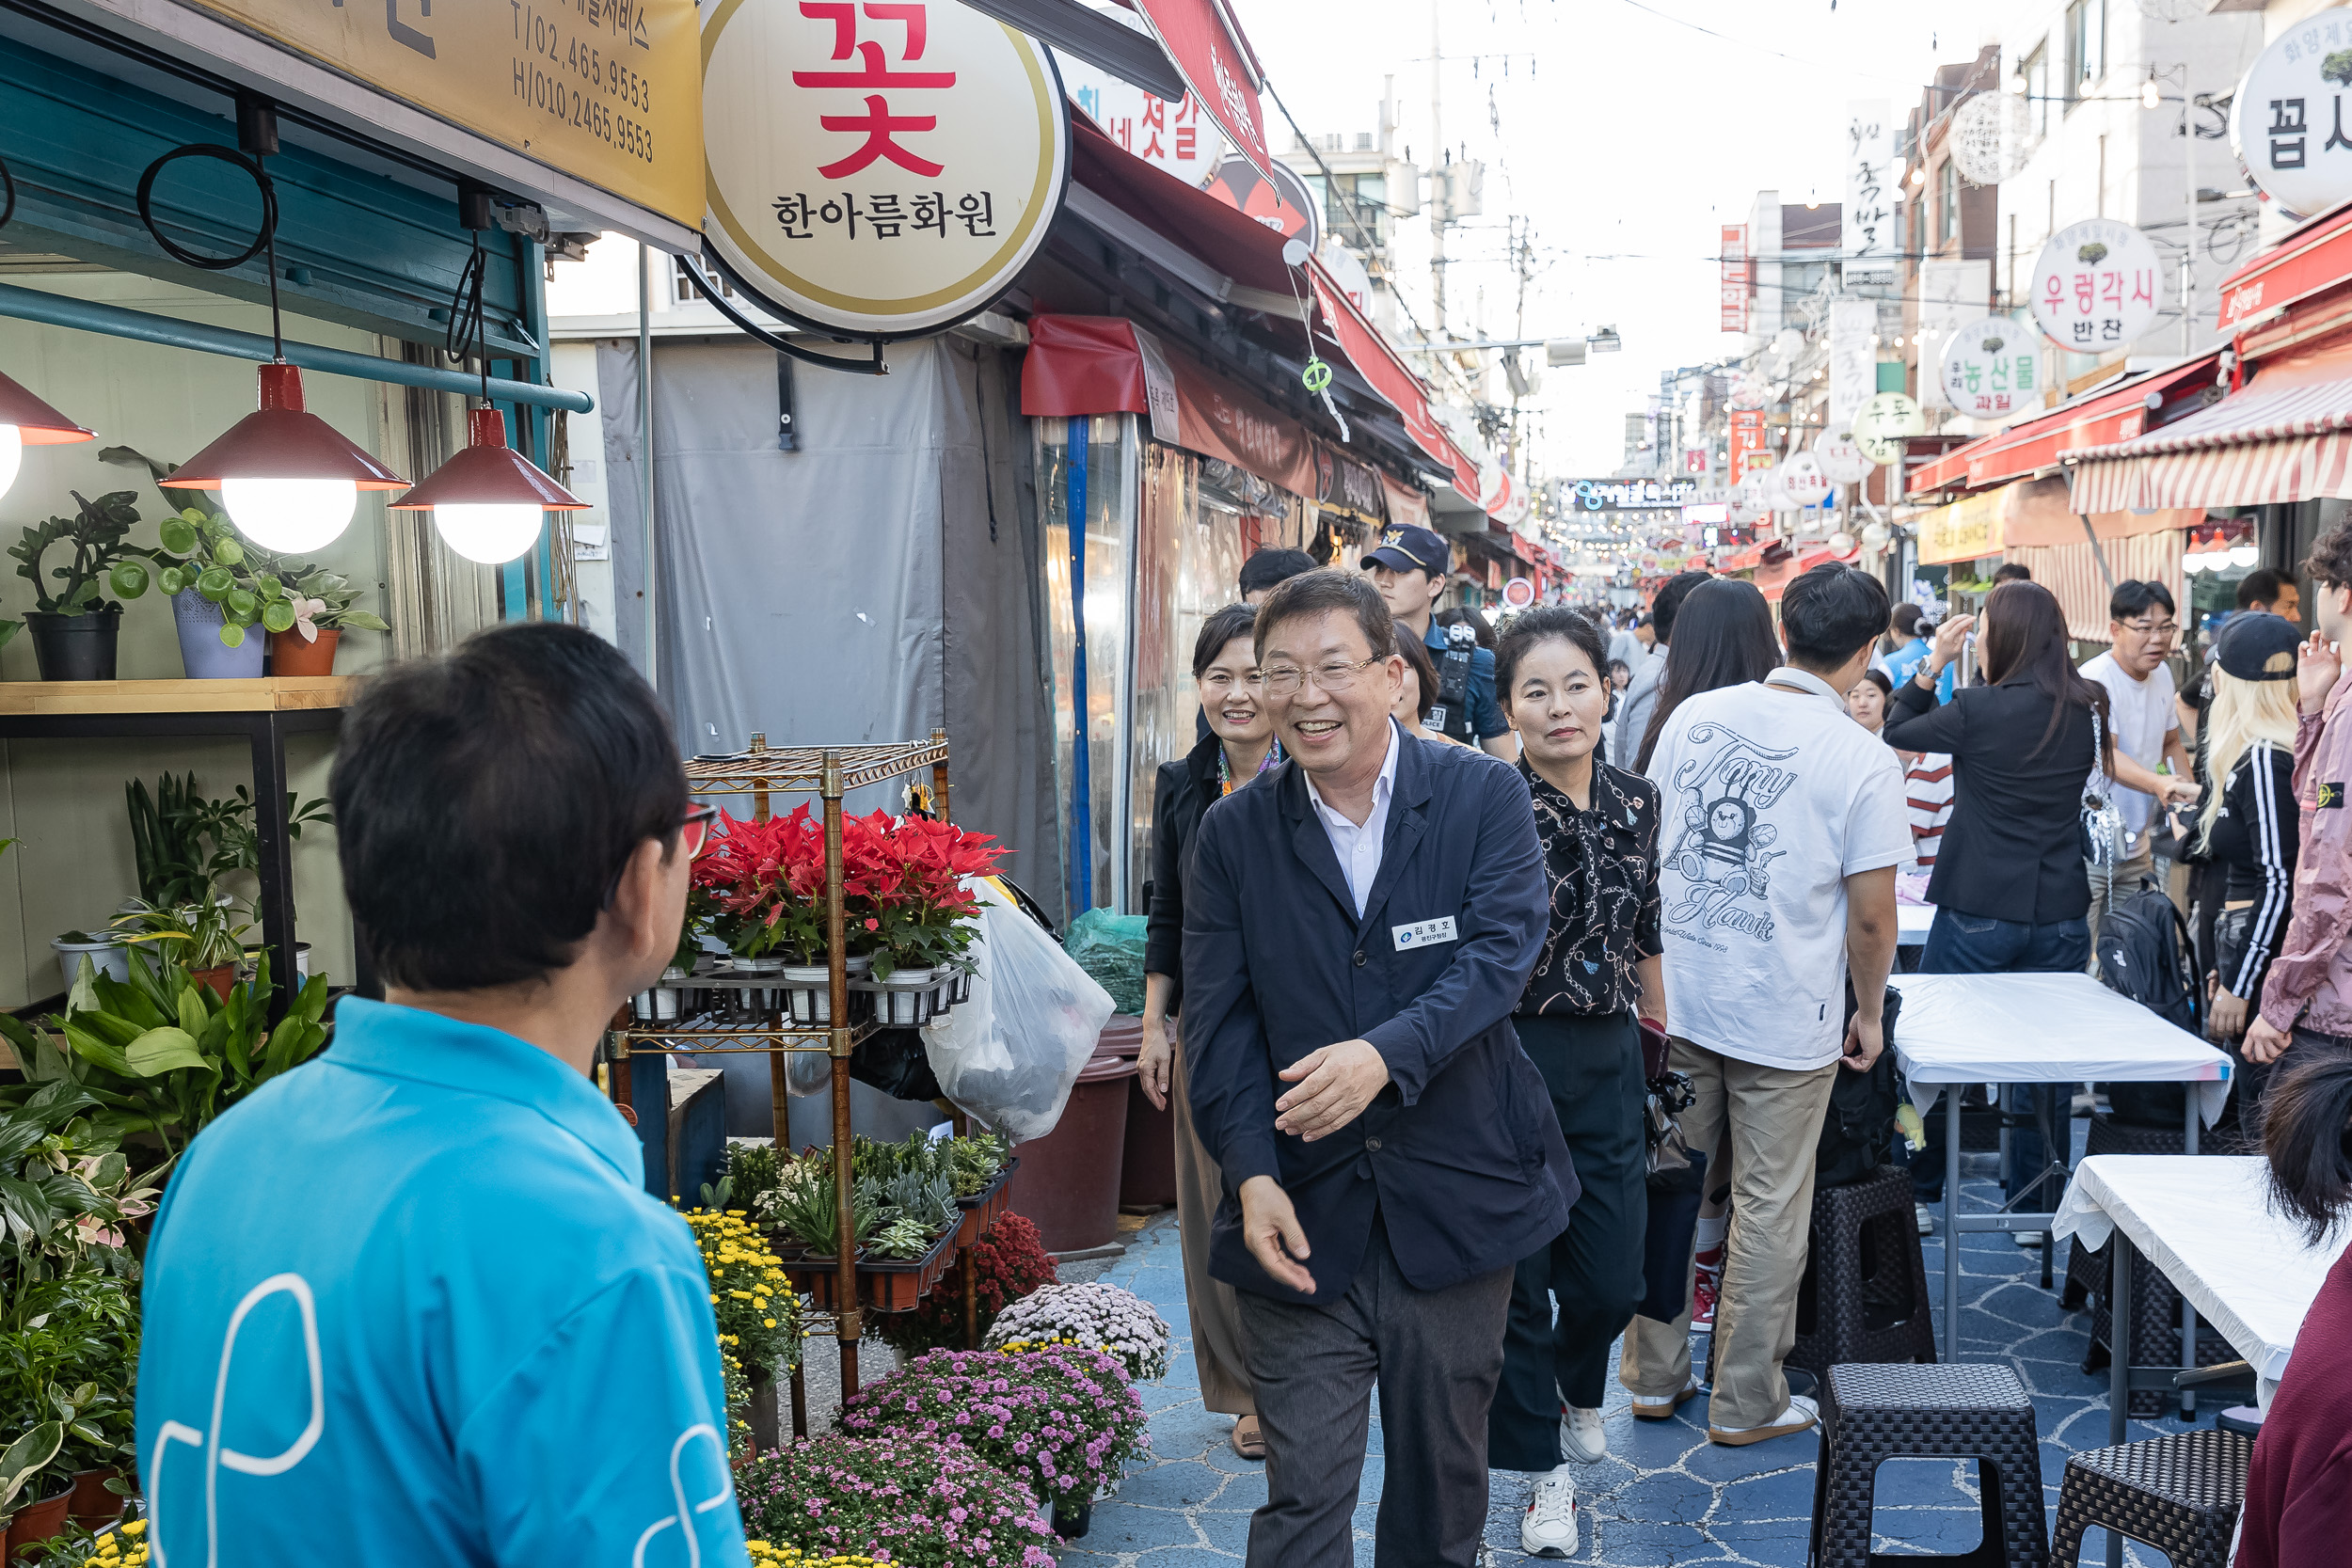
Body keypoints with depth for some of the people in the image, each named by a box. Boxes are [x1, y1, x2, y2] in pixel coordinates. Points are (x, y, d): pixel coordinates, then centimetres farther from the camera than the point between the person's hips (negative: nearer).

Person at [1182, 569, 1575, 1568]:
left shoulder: (1485, 796, -4)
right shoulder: (1232, 833, 1)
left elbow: (1501, 952, -16)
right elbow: (1218, 1021, -3)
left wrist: (1386, 1054, -32)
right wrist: (1252, 1174, -16)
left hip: (1455, 1205, 0)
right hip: (1301, 1219, 0)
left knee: (1443, 1485, 17)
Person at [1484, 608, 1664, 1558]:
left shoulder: (1637, 801, 4)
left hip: (1608, 1059, 5)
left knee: (1613, 1272, 10)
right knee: (1517, 1273, 4)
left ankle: (1578, 1389, 44)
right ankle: (1544, 1466, 24)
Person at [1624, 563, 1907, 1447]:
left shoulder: (1694, 716, 0)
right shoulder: (1865, 762, -12)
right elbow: (1870, 915, -10)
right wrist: (1869, 1013, 6)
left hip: (1674, 997, 4)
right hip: (1786, 1017, -4)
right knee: (1768, 1209, 9)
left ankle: (1654, 1375, 27)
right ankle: (1746, 1403, 20)